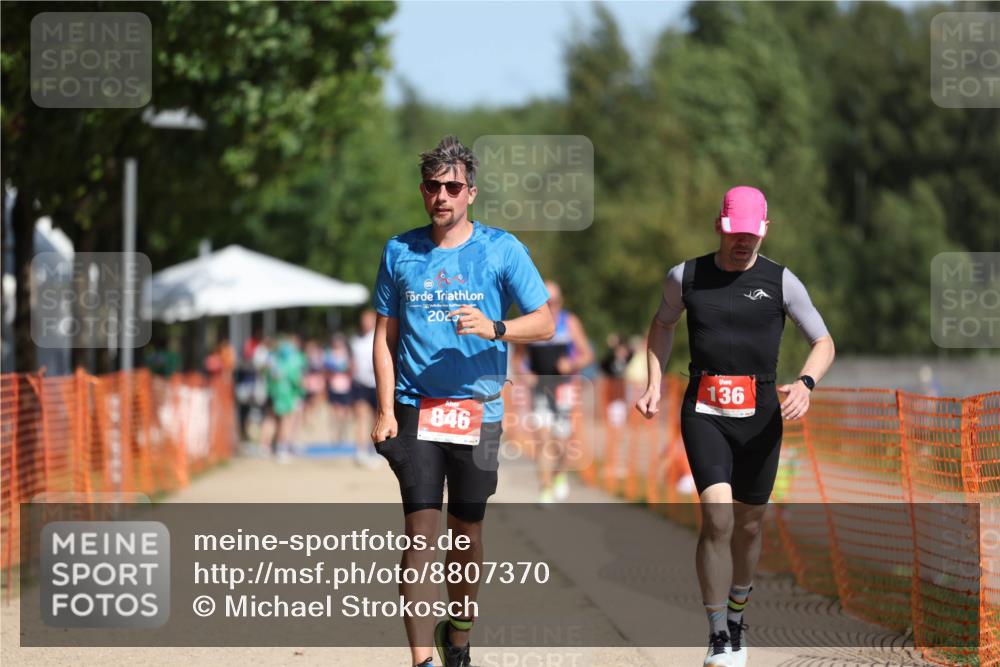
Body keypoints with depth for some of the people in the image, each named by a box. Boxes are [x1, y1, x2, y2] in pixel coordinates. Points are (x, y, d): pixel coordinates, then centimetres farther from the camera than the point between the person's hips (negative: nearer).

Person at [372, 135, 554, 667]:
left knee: (467, 532, 8)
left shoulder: (501, 249, 0)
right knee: (421, 532, -9)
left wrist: (494, 329, -20)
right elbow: (385, 335, 11)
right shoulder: (400, 252, 7)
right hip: (416, 407, 0)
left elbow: (545, 324, -1)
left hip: (478, 410, 0)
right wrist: (386, 410, 2)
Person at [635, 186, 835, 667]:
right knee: (717, 518, -18)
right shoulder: (685, 277, 4)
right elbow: (662, 325, 23)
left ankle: (736, 619, 33)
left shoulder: (780, 281, 0)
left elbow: (824, 343, 5)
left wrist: (805, 382, -15)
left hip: (760, 415, 1)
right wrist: (654, 385, 11)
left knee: (748, 525, 10)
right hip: (704, 414, -1)